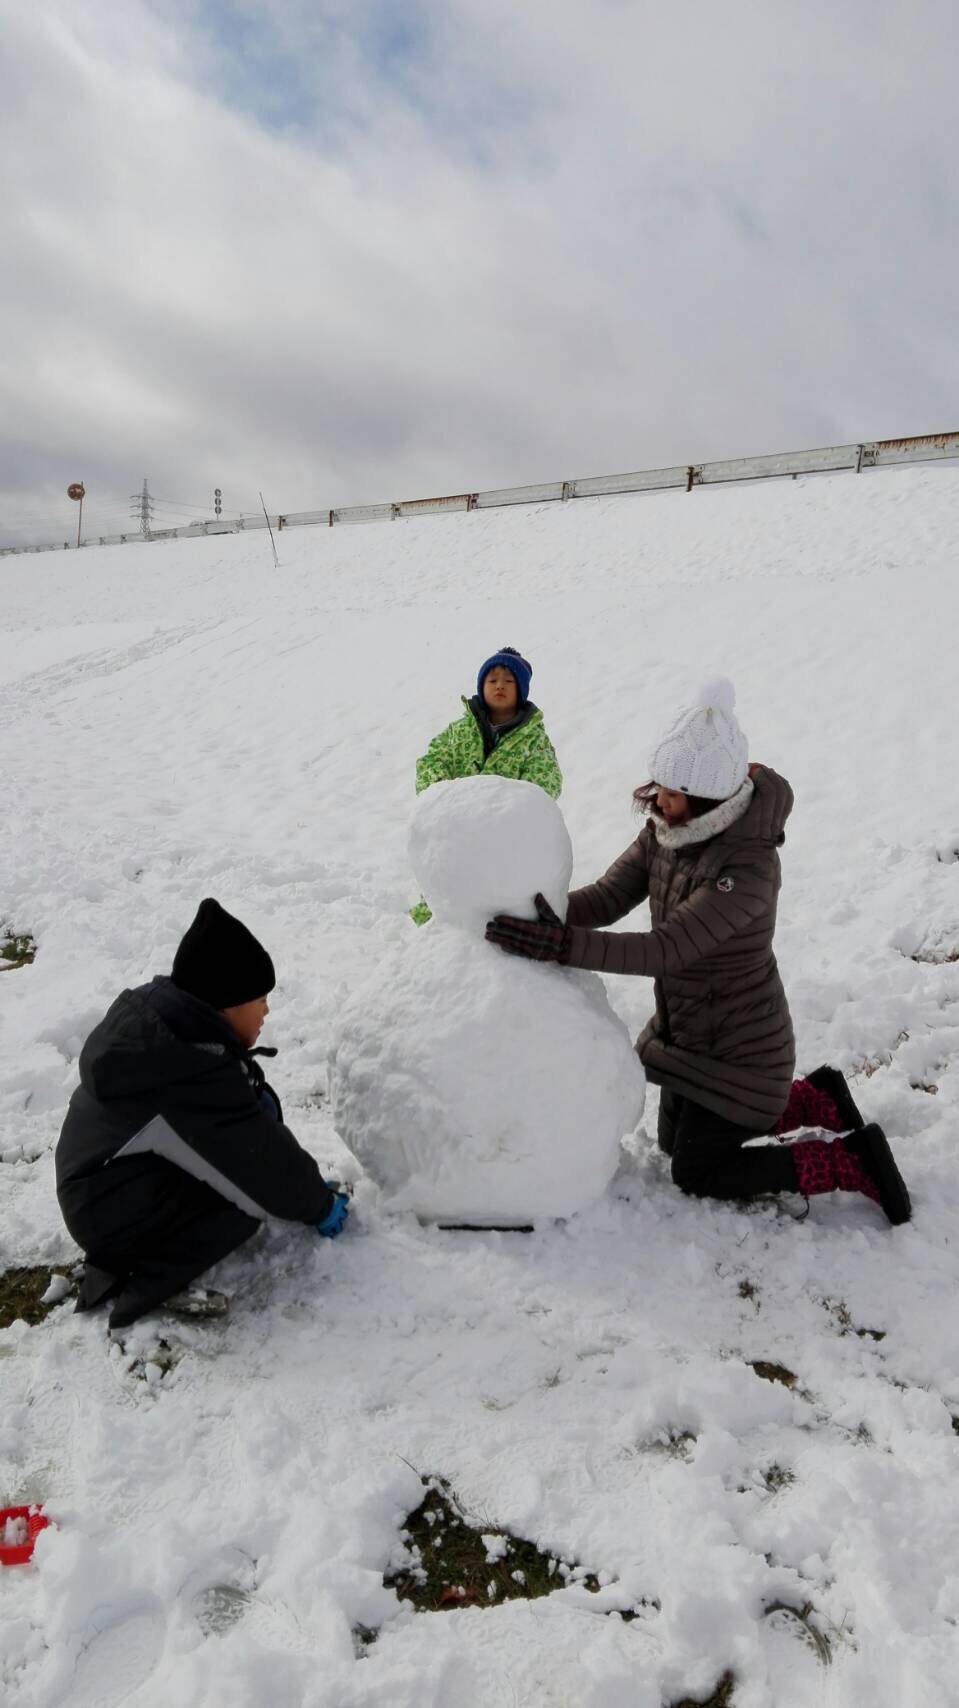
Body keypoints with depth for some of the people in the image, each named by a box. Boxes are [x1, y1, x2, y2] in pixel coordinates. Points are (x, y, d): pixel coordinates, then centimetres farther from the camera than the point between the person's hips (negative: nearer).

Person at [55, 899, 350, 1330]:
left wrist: (309, 1183, 9)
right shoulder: (192, 1076, -32)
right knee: (255, 1177, -8)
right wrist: (318, 1204, -1)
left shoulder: (156, 1016, -3)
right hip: (117, 1216, -9)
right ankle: (151, 1276, -9)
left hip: (101, 1183, 9)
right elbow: (261, 1160, -19)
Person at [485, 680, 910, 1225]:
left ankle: (852, 1163, 14)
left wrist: (562, 945, -44)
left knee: (698, 1172, 6)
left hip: (737, 1046, -8)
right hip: (687, 1030, 8)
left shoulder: (750, 865, -32)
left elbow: (667, 949, -37)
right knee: (678, 1139, 25)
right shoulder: (665, 831, -8)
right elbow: (608, 897, -10)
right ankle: (818, 1098, 33)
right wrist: (540, 912, -28)